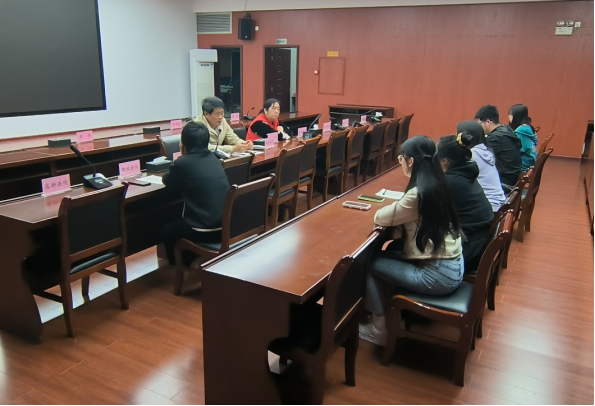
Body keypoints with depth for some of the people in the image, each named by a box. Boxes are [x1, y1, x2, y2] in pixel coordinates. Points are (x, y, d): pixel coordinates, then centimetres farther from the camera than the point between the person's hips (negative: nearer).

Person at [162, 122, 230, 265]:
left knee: (167, 230, 24)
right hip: (227, 227, 7)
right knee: (180, 223, 35)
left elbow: (169, 183, 9)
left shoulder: (182, 163, -11)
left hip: (204, 231, -7)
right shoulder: (212, 158, 9)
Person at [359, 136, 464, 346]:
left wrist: (394, 207, 6)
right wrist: (398, 210, -1)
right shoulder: (437, 184, 4)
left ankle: (379, 329, 15)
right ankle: (388, 310, 30)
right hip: (452, 266, 9)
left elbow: (379, 218, -12)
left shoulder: (418, 194, -23)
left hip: (438, 274, -9)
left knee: (370, 264, 3)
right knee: (386, 254, 20)